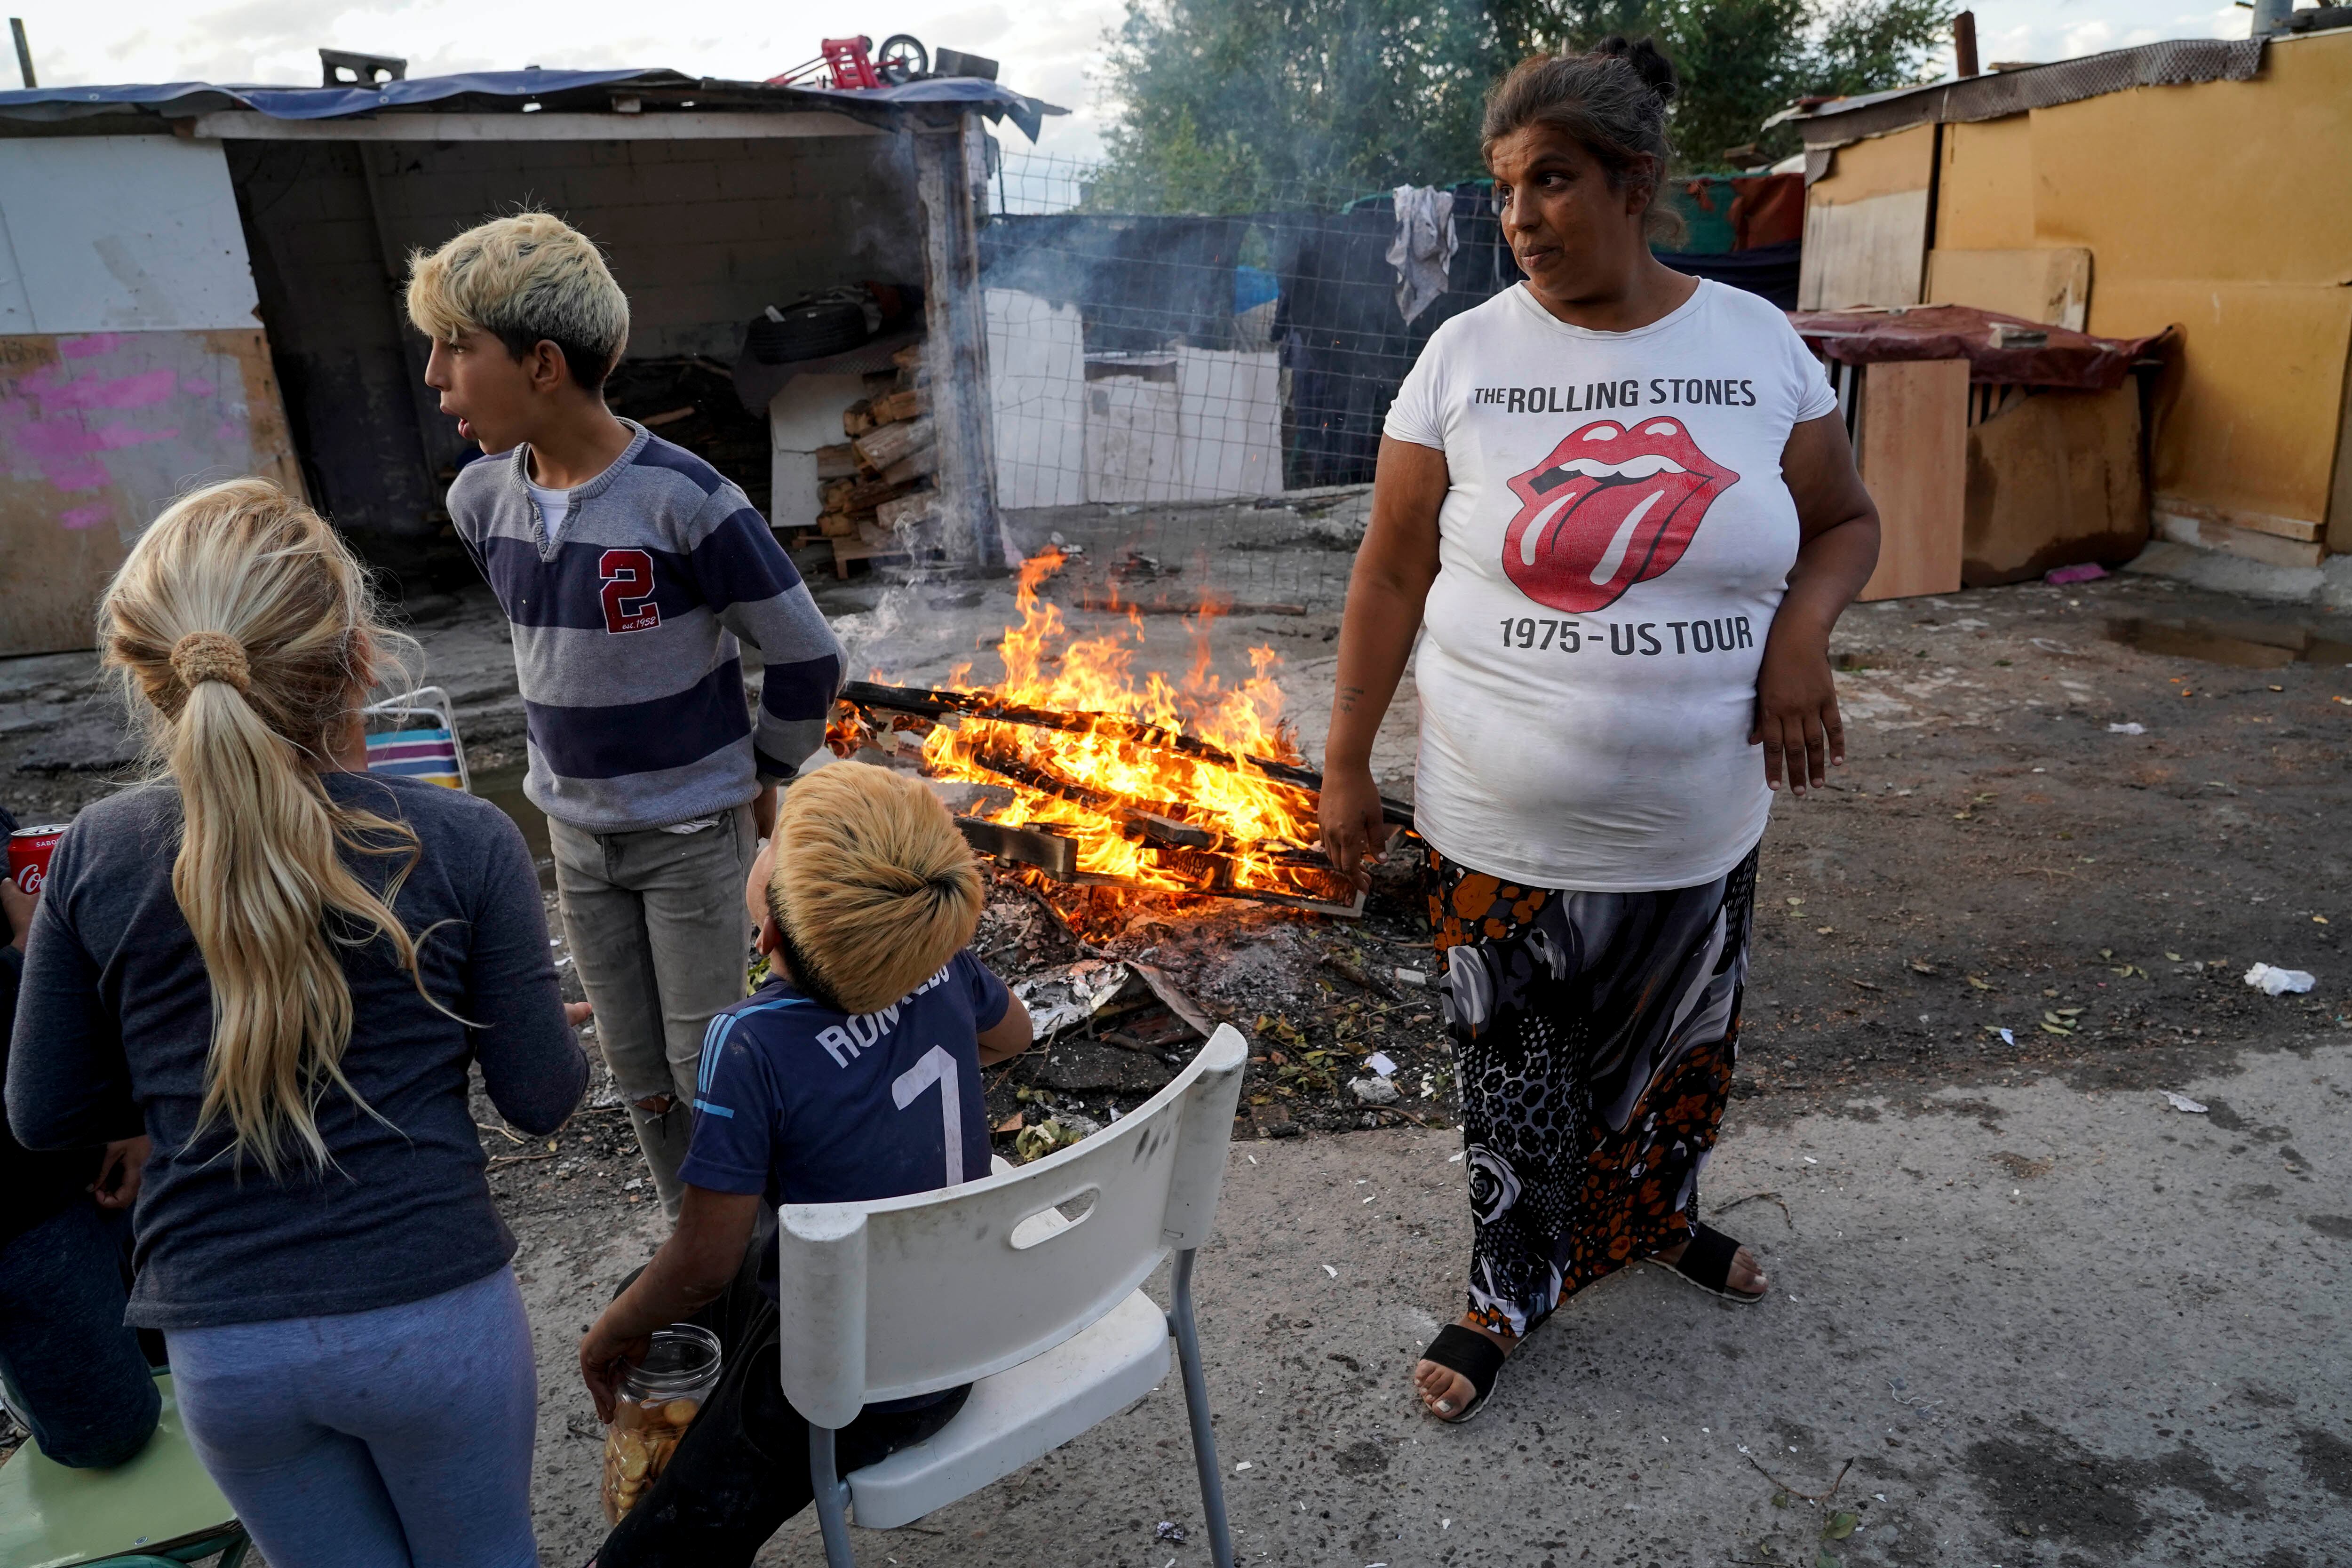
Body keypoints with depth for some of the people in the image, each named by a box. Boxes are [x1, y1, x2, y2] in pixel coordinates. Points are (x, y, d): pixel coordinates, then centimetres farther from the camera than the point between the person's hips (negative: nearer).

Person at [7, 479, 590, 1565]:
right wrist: (556, 1023, 11)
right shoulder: (464, 843, -17)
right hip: (436, 1313, -2)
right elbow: (540, 1097, -10)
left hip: (222, 1344, 2)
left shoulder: (94, 855, -9)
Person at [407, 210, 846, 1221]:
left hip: (695, 830, -5)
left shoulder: (680, 499, -22)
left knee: (706, 1068, 5)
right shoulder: (480, 501, -3)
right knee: (639, 1076, 16)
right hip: (576, 833, 6)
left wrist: (763, 776, -3)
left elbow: (806, 655, -14)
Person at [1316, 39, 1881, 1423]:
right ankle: (1513, 1294, 35)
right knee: (1516, 1077, 10)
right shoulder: (1468, 356, -6)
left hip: (1701, 826, 3)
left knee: (1679, 1049, 22)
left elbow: (1846, 522, 9)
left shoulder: (1758, 343, -1)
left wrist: (1804, 625, -13)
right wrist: (1347, 764, -3)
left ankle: (1662, 1219, 52)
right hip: (1508, 836, -2)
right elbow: (1394, 574, -4)